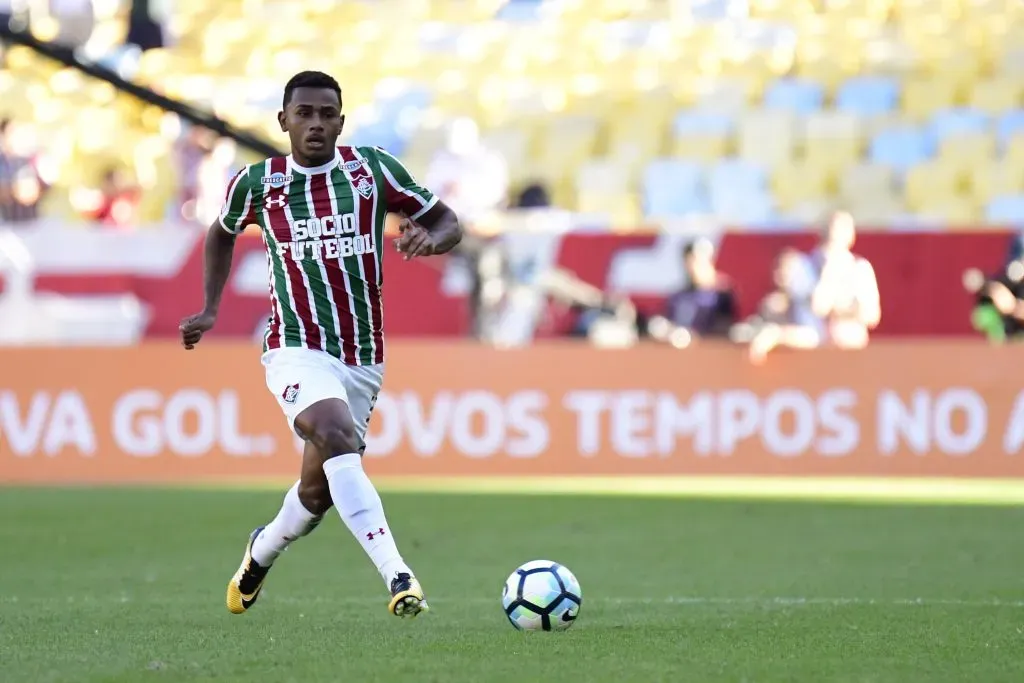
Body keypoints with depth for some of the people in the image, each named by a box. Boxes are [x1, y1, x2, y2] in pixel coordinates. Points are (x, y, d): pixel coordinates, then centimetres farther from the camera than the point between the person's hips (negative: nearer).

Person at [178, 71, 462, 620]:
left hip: (363, 359, 3)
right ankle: (397, 577, -42)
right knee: (339, 439, -32)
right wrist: (209, 309, 15)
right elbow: (222, 233, 22)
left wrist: (429, 239, -17)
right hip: (297, 351, -3)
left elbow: (447, 222, 5)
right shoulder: (256, 183, 0)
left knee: (319, 491, 11)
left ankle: (261, 552, 46)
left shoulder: (372, 168, 0)